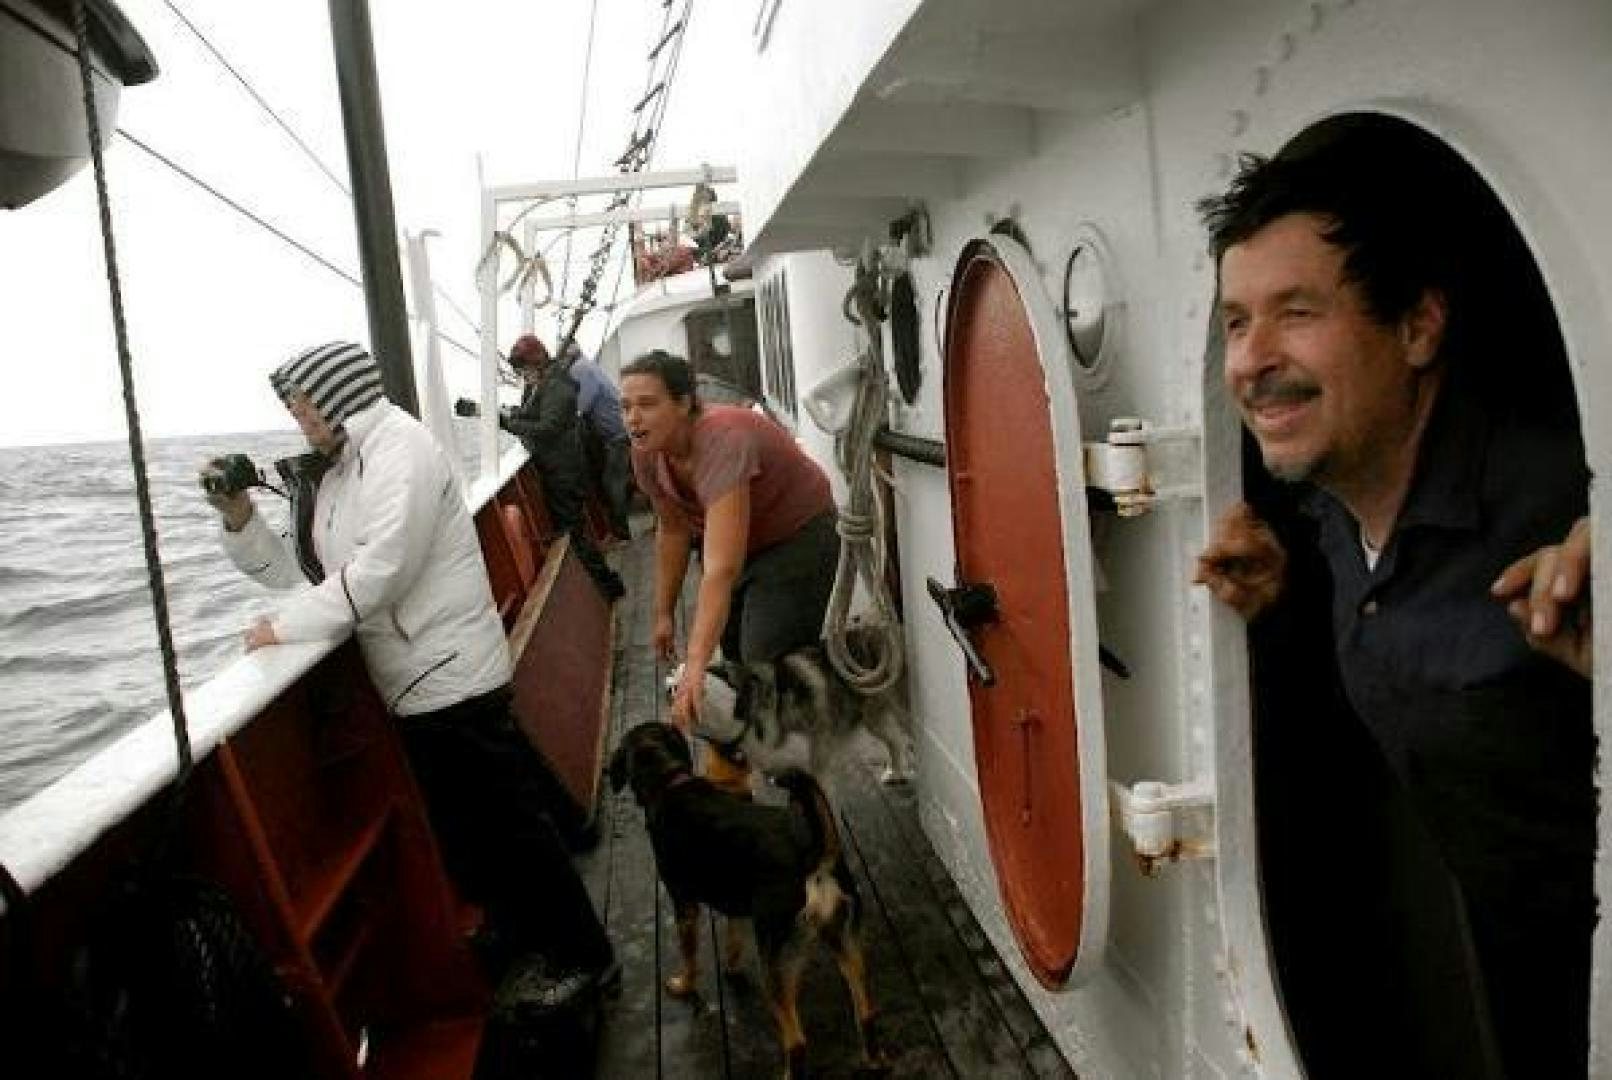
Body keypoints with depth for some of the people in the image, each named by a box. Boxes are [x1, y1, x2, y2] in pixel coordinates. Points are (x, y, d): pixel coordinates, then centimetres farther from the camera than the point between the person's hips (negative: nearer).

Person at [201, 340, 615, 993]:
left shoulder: (399, 445, -14)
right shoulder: (332, 473, 13)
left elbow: (385, 564, -25)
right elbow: (301, 571, 14)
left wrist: (288, 625, -20)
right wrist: (240, 519, 2)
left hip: (450, 676, -10)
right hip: (414, 681, 10)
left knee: (503, 823, -2)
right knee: (457, 826, 21)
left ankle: (582, 956, 13)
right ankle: (517, 931, 40)